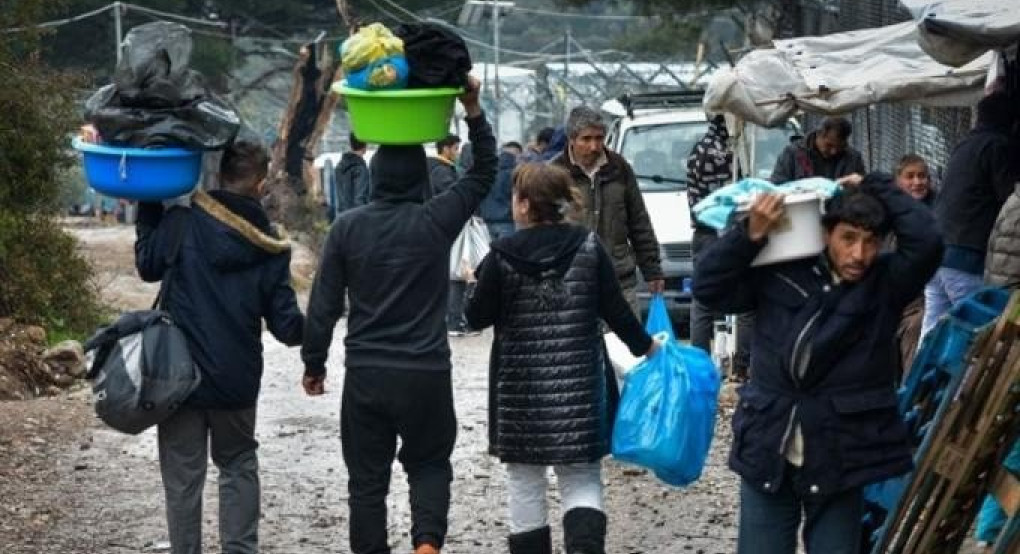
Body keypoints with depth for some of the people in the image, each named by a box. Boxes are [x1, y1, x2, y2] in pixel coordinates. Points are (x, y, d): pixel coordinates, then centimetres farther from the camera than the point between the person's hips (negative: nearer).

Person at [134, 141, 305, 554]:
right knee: (238, 465, 19)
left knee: (183, 476, 7)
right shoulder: (272, 248, -3)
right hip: (238, 380, 2)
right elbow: (285, 324, -2)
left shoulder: (182, 224, -10)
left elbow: (148, 265, 4)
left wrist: (147, 211, 13)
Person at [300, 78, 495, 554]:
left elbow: (324, 305, 0)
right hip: (427, 372, 0)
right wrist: (474, 111, 3)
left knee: (367, 478, 9)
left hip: (365, 375, 1)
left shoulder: (347, 228, -3)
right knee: (429, 464, 16)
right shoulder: (436, 222, -7)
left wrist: (313, 363, 11)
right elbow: (485, 172, 6)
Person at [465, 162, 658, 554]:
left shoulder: (502, 256, -8)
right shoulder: (588, 246, -3)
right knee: (582, 479, 6)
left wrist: (480, 283, 17)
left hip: (520, 387, -1)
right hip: (579, 385, 1)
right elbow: (615, 310, 0)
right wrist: (644, 346, 15)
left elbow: (478, 317, -1)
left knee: (525, 482, 12)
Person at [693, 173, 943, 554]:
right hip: (767, 455, 1)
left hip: (838, 462, -1)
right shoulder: (780, 275, 2)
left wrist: (875, 188, -7)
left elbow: (926, 241, -17)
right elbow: (708, 287, 2)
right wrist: (751, 236, -11)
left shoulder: (886, 284, -1)